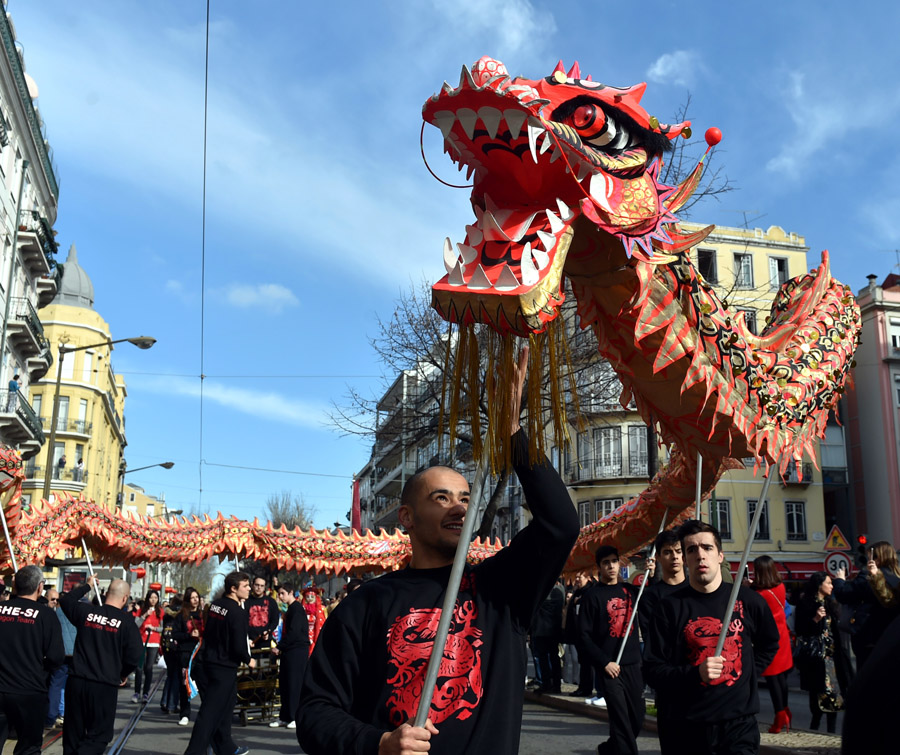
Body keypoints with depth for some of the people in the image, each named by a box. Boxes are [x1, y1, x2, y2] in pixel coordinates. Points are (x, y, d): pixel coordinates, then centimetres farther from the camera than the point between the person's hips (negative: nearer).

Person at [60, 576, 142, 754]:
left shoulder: (85, 611, 1)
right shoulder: (127, 621, -7)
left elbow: (65, 600, 23)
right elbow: (134, 656, -8)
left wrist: (87, 585, 34)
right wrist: (122, 674, 11)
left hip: (76, 681, 4)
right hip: (105, 686, -3)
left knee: (73, 733, 16)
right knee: (98, 736, 4)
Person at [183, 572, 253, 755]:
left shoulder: (215, 605, 4)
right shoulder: (237, 613, -21)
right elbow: (239, 646, -21)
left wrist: (243, 642, 16)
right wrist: (248, 660, -2)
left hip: (210, 662, 9)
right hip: (225, 666, -9)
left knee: (225, 706, 20)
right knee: (211, 712, -3)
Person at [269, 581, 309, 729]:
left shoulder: (296, 608, -12)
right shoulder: (290, 609, 18)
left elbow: (294, 632, -19)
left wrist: (279, 646, -14)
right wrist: (281, 648, 11)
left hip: (297, 651, -10)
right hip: (289, 651, 10)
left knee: (295, 684, -6)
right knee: (284, 683, 11)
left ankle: (298, 717, 0)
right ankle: (285, 717, 18)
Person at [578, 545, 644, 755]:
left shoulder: (630, 589, 9)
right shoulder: (593, 595, -4)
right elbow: (584, 635, -6)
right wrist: (604, 662, -14)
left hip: (632, 665, 5)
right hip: (610, 667, -5)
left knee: (637, 719, 10)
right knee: (621, 720, -7)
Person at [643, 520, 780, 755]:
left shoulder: (748, 600, 3)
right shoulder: (670, 606, -5)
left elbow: (769, 645, 22)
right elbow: (652, 669, -8)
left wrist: (750, 672, 7)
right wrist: (695, 673, -22)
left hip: (739, 722, 1)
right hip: (686, 727, -1)